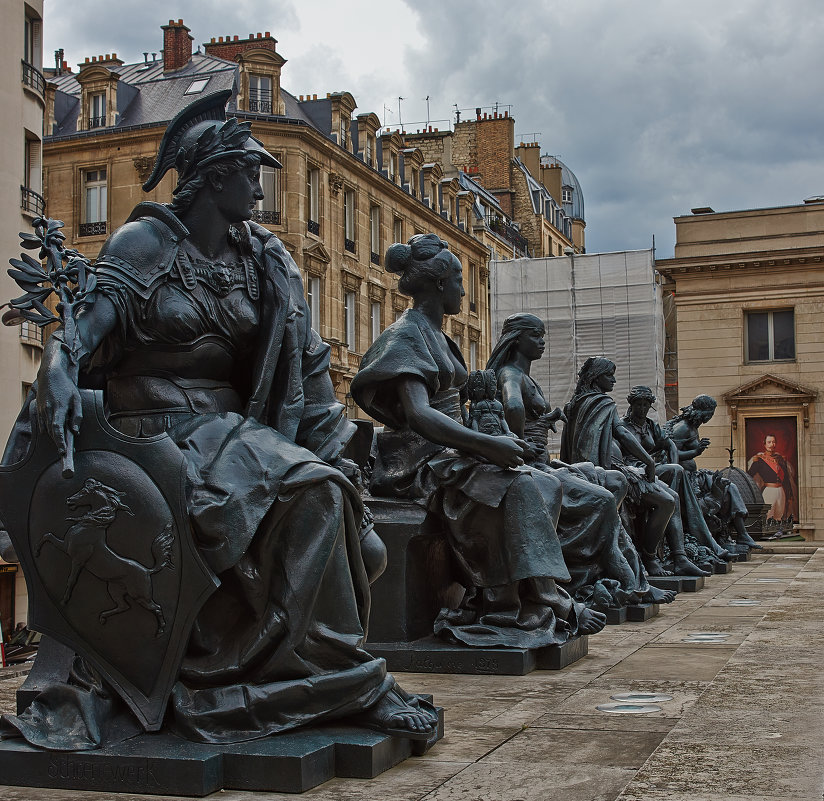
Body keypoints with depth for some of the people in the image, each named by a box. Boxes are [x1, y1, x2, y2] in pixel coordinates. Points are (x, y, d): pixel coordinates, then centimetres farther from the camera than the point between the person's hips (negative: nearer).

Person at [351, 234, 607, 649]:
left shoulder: (435, 335, 20)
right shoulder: (407, 335, -10)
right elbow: (418, 414, -24)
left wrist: (492, 441, 3)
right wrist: (488, 444, -29)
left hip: (449, 453, 9)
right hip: (419, 460, -9)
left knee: (546, 485, -6)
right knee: (518, 488, -27)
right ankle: (547, 607, -19)